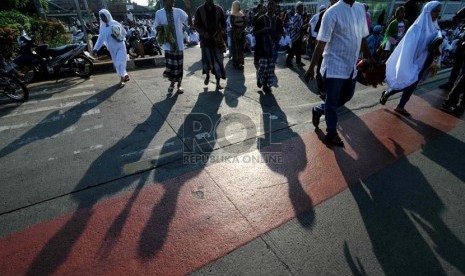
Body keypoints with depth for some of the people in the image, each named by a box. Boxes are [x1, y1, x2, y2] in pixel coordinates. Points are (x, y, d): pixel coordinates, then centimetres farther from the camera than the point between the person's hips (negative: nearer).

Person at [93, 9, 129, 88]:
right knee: (116, 64, 10)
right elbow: (100, 38, 5)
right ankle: (125, 76, 25)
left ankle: (122, 79, 0)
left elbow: (124, 32, -8)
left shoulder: (115, 23, -12)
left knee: (120, 62, -14)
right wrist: (96, 48, -3)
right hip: (112, 48, 6)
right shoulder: (102, 26, 3)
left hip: (120, 46, -6)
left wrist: (118, 36, -26)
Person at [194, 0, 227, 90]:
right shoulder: (200, 10, 0)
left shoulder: (219, 9, 3)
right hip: (205, 39, 0)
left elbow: (224, 24, 6)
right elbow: (196, 25, 2)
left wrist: (220, 33, -11)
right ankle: (207, 75, 31)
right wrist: (204, 33, -15)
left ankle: (218, 83, 4)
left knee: (218, 60, -3)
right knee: (207, 58, -1)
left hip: (217, 39, 1)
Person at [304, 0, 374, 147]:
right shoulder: (333, 12, -13)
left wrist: (370, 59, 20)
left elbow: (363, 38, 15)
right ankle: (331, 134, 19)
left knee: (346, 97, 19)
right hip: (335, 66, -7)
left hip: (351, 66, 8)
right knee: (332, 102, 3)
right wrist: (311, 68, -16)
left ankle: (318, 110, 38)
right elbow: (321, 43, -15)